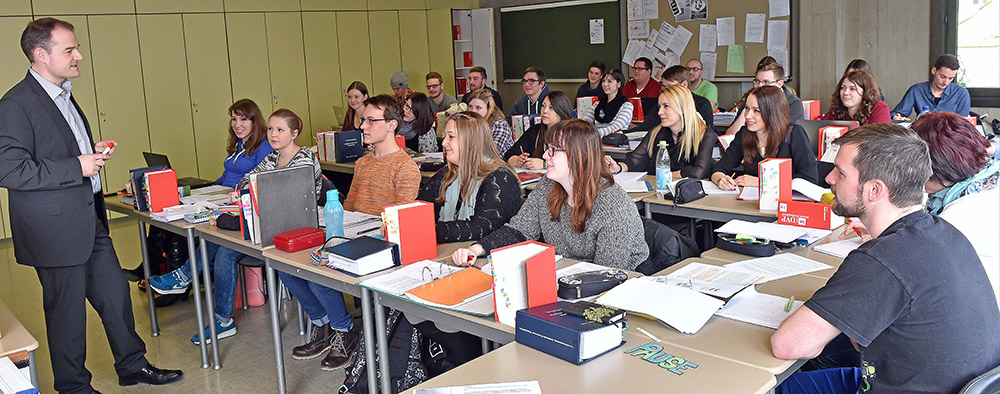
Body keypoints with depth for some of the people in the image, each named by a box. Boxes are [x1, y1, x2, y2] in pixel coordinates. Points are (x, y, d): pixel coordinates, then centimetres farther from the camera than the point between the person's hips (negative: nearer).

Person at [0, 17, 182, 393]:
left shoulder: (64, 95, 14)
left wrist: (93, 151, 7)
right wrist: (77, 166, -22)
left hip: (90, 220, 9)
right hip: (56, 228, -9)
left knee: (114, 293, 15)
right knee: (67, 309, 5)